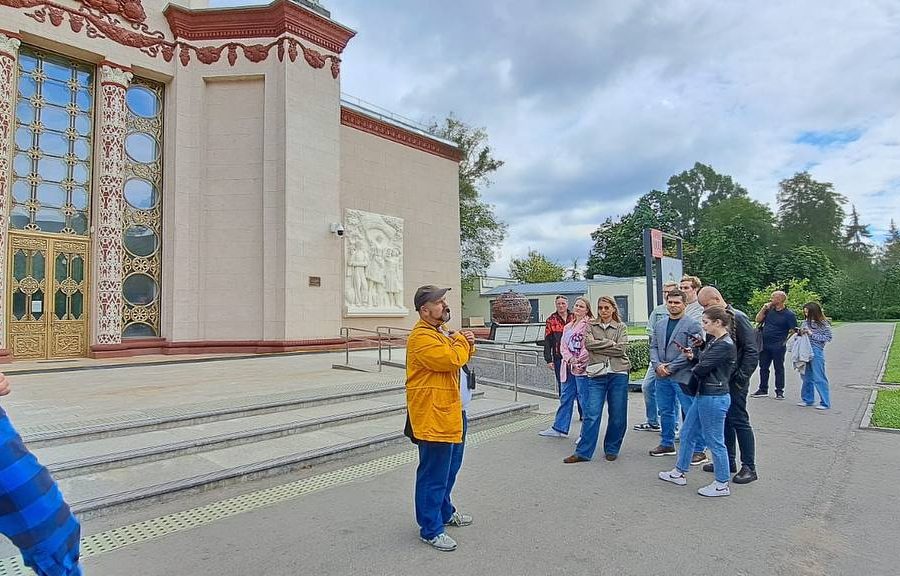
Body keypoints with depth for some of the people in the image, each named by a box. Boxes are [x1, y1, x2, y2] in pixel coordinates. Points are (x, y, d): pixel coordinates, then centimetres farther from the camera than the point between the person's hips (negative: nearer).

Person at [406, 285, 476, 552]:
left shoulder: (443, 331, 12)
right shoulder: (421, 337, -20)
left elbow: (461, 357, 21)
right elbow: (452, 359, -29)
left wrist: (467, 344, 0)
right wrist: (460, 341, -9)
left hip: (451, 411, 10)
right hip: (432, 416, -10)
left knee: (450, 467, 24)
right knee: (434, 474, 1)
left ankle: (445, 512, 42)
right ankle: (430, 529, 16)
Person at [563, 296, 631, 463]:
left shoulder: (621, 327, 9)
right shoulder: (590, 325, 10)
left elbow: (621, 349, -7)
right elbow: (589, 344, -7)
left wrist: (598, 346, -6)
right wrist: (610, 343, -6)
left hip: (618, 374, 1)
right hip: (596, 374, -1)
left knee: (618, 416, 6)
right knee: (591, 414, -3)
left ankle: (612, 449, 23)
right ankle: (583, 452, 4)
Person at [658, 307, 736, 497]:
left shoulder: (725, 345, -19)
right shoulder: (713, 341, 11)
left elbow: (702, 369, -21)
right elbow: (702, 360, 14)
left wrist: (694, 368, 0)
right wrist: (693, 356, -5)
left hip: (715, 398, -10)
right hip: (703, 395, 10)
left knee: (715, 441, 2)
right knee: (687, 433, 17)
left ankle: (722, 484, 18)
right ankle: (679, 472, 29)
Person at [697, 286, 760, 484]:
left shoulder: (738, 318, -13)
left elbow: (751, 350, -16)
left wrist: (742, 377, -17)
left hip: (734, 381, -8)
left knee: (739, 420, -2)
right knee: (724, 420, 14)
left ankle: (749, 467, 9)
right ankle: (728, 461, 26)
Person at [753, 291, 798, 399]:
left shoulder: (789, 314, -7)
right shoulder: (769, 310, 8)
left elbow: (793, 330, -8)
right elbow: (758, 320, 7)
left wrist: (784, 341, -17)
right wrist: (764, 308, -1)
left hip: (778, 346, -5)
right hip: (764, 345, 5)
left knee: (779, 369, 5)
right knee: (763, 368, 11)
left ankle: (779, 391, 14)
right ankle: (763, 390, 21)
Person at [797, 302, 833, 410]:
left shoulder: (823, 324, -6)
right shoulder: (805, 322, 9)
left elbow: (828, 338, -7)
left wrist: (812, 334, -13)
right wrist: (800, 333, -1)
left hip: (816, 352, -6)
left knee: (819, 378, -3)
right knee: (806, 377, 13)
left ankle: (825, 402, 6)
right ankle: (807, 399, 24)